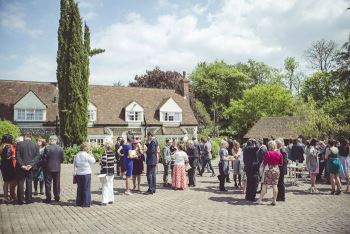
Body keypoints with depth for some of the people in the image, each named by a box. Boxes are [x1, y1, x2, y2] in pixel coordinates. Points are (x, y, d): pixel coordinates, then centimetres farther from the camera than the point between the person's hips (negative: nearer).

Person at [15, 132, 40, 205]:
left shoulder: (19, 144, -5)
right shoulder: (35, 145, -1)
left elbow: (17, 156, -9)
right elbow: (37, 156, -6)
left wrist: (22, 165, -9)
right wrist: (31, 164, -9)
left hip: (21, 168, -1)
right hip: (30, 167, 1)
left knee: (20, 183, 7)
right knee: (29, 183, 9)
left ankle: (20, 200, 10)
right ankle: (28, 199, 12)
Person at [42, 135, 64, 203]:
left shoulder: (47, 148, -13)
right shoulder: (60, 148, -3)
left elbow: (44, 158, -11)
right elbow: (62, 158, 1)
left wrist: (44, 166, 4)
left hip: (48, 168, -3)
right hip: (57, 168, 3)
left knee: (48, 183, 6)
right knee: (57, 183, 12)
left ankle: (48, 198, 9)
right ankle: (57, 197, 18)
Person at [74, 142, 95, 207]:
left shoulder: (77, 155, 3)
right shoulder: (87, 155, -15)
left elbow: (75, 165, 8)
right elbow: (93, 161, -4)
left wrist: (75, 173, 16)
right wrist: (91, 154, -1)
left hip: (78, 174, 5)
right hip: (86, 173, -5)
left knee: (79, 188, 15)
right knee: (86, 189, 3)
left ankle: (79, 202, 22)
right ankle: (86, 203, 5)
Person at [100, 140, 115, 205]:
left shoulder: (105, 154, -17)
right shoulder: (112, 153, 5)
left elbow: (104, 164, -20)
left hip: (105, 172, -7)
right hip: (111, 172, 7)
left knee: (105, 187, -1)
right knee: (110, 186, 15)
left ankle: (105, 201, 2)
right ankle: (111, 199, 22)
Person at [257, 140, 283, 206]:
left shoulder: (268, 153, -13)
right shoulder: (279, 153, 0)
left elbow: (264, 163, -10)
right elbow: (281, 163, 7)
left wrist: (263, 164, 11)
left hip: (268, 170, -4)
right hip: (276, 170, 4)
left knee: (264, 185, 1)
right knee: (275, 185, 7)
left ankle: (260, 200, 4)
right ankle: (274, 201, 10)